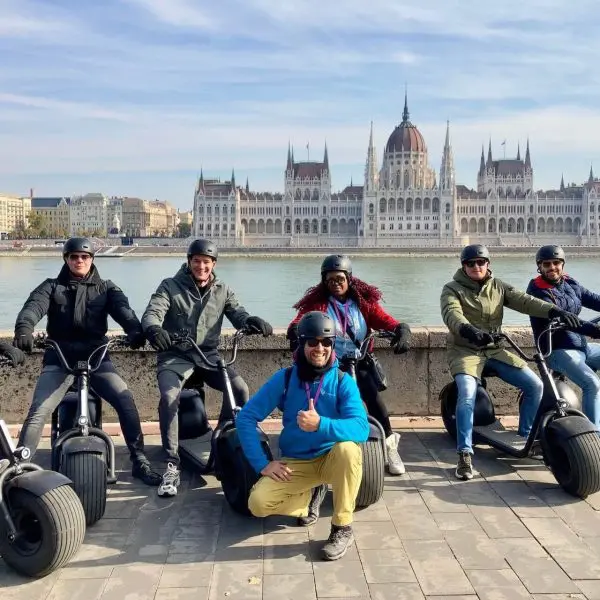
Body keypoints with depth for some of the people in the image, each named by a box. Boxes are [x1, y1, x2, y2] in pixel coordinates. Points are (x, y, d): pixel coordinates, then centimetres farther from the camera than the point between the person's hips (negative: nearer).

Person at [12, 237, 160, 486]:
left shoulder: (106, 288, 12)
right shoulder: (51, 287, 11)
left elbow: (123, 309, -7)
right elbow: (34, 305, -10)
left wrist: (135, 330, -31)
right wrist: (24, 328, -34)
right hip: (60, 358, 0)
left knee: (125, 401, -17)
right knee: (38, 413, -14)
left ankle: (140, 462, -6)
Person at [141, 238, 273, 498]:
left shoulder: (222, 290, 10)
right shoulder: (170, 286, 1)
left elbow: (237, 313, -2)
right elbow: (152, 312, -13)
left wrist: (252, 320, -28)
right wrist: (154, 328, -39)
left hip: (208, 356, 3)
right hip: (175, 356, -3)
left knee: (240, 389, -20)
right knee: (169, 397, -30)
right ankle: (172, 466, -19)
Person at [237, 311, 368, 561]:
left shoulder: (343, 381, -13)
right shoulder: (284, 378, -10)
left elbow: (361, 428, -28)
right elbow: (246, 418, -9)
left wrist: (320, 424, -43)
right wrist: (262, 464, -15)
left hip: (332, 459, -2)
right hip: (295, 463, 2)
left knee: (348, 449, -36)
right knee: (258, 503, -22)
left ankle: (342, 528, -15)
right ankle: (310, 495, 12)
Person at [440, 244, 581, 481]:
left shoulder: (498, 287, 9)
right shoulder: (453, 289, -4)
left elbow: (524, 301, -7)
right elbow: (452, 314, -24)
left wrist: (554, 310, -24)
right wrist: (469, 330, -46)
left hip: (494, 349, 5)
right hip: (465, 350, -5)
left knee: (535, 385, -2)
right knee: (467, 393, -30)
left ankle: (526, 437, 16)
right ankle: (465, 454, -23)